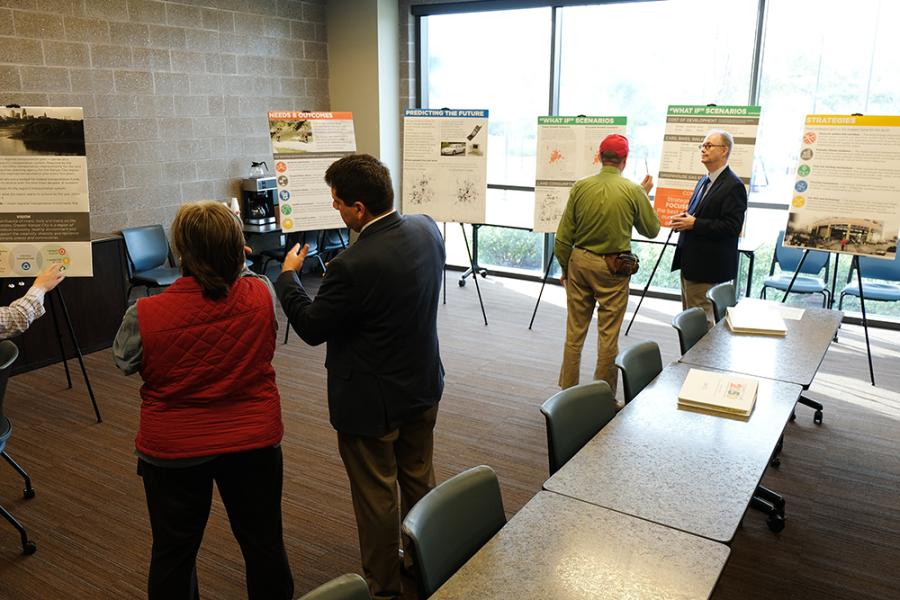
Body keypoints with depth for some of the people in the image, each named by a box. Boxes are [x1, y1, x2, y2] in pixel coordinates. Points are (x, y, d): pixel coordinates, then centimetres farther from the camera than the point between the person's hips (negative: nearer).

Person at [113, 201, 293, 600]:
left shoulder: (145, 315, -23)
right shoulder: (262, 294, -17)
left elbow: (123, 362, -2)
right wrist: (233, 265, 18)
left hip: (173, 451, -1)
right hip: (255, 441, 2)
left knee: (174, 552, 20)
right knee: (264, 543, 19)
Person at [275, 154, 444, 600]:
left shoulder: (353, 266, -30)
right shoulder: (427, 229, -7)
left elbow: (311, 328, -16)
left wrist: (288, 274, -2)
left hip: (372, 402, -8)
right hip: (422, 386, 8)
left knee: (376, 497, 11)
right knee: (419, 480, 23)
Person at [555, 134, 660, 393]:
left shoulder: (580, 187, -4)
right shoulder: (633, 191, -9)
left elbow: (563, 236, -1)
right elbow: (652, 230, 5)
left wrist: (565, 267, 13)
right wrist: (645, 195, 16)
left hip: (580, 262, 3)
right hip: (613, 268, -2)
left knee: (575, 331, 12)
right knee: (608, 334, 7)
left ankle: (567, 391, 22)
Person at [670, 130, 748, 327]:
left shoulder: (733, 186, -13)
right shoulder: (704, 181, 17)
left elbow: (732, 227, -21)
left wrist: (694, 223, -20)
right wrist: (684, 219, 4)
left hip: (706, 267, -9)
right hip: (690, 262, 9)